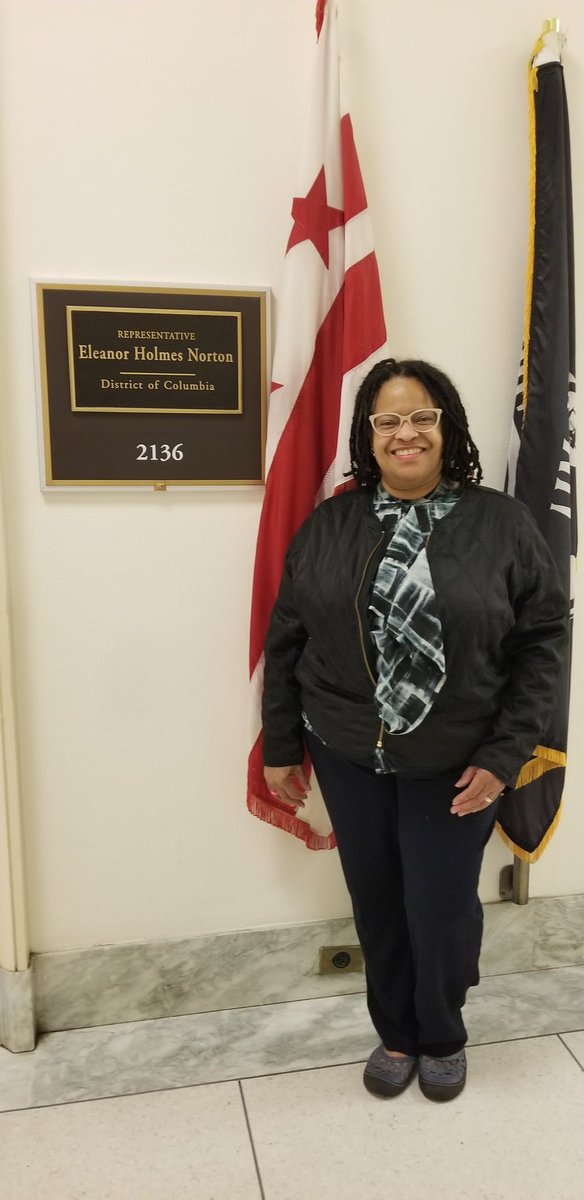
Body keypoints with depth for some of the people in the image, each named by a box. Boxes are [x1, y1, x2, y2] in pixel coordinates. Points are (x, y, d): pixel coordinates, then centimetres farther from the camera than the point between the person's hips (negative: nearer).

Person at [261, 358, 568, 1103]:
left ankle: (443, 1037, 41)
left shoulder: (502, 524, -8)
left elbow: (543, 638, -7)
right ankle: (396, 1034, 43)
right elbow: (286, 640, 2)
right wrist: (280, 747, 3)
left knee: (442, 912, 10)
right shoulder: (329, 526, -3)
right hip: (348, 759, 2)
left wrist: (504, 755, -11)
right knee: (377, 908, 16)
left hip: (456, 765, -2)